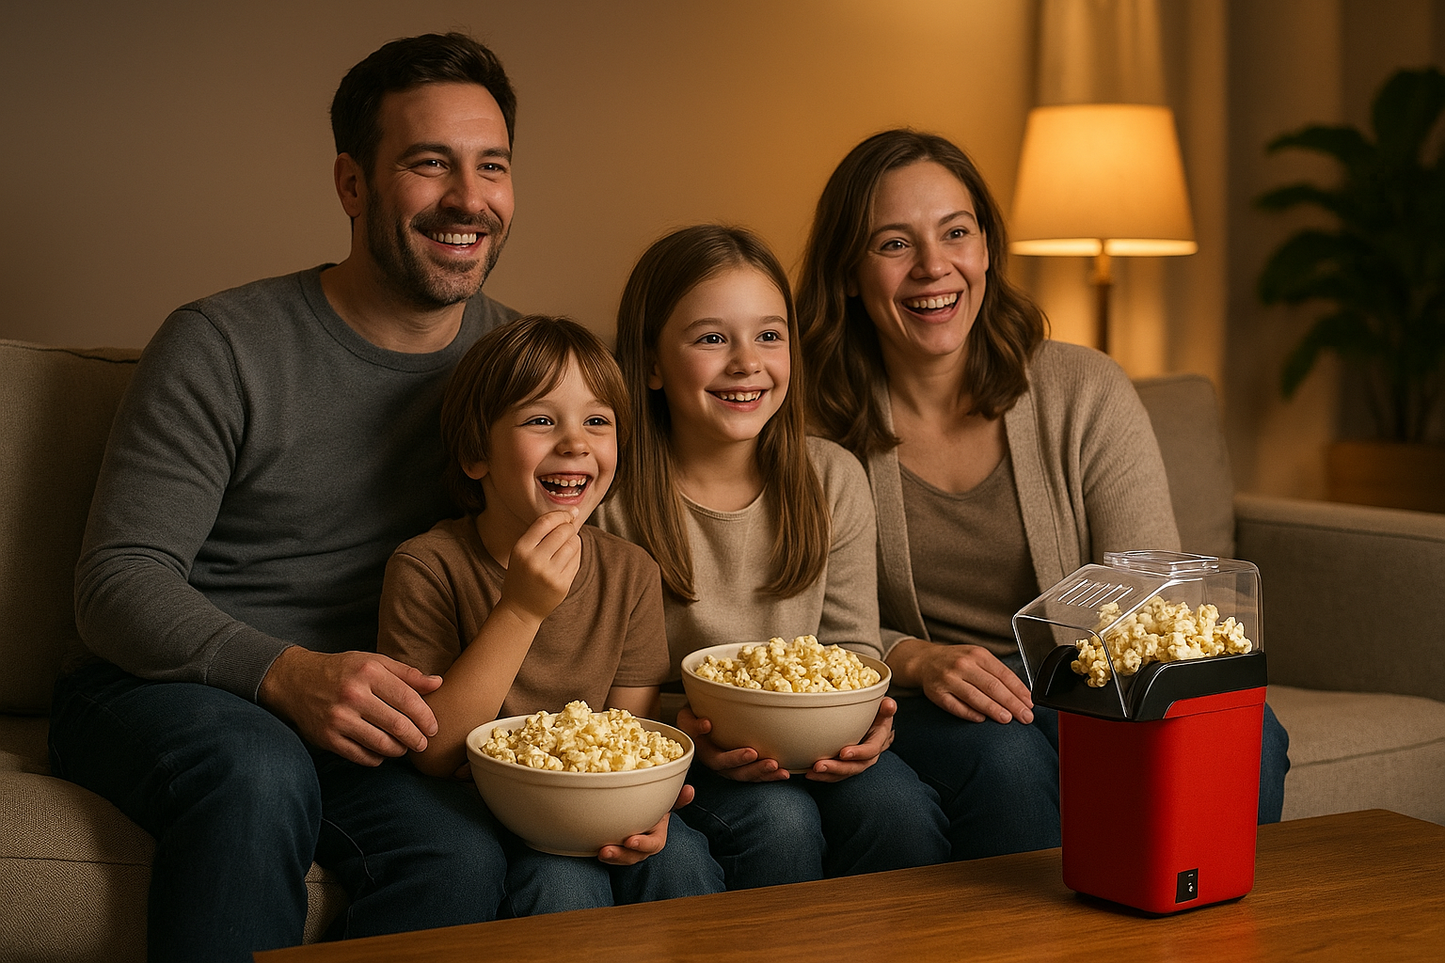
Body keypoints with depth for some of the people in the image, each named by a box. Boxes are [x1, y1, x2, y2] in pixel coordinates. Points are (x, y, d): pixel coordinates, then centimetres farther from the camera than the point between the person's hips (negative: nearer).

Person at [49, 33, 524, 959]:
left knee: (465, 856, -29)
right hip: (155, 692, -2)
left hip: (356, 720, 3)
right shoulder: (222, 346, -8)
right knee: (256, 770, -37)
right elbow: (118, 582, -11)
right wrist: (283, 673, -31)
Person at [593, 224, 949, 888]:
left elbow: (852, 642, 7)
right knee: (779, 819, -29)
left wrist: (866, 715, -15)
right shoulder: (606, 496, -12)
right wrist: (676, 728, -26)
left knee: (896, 806, -24)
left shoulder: (833, 479, 1)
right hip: (665, 756, -3)